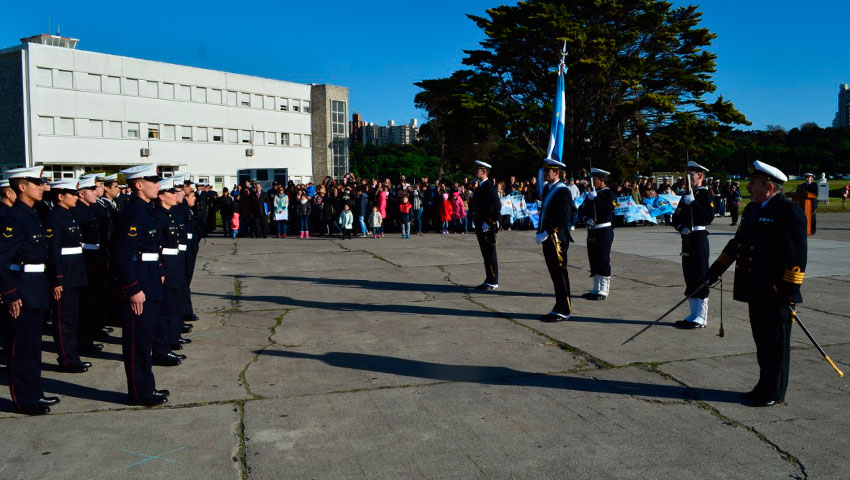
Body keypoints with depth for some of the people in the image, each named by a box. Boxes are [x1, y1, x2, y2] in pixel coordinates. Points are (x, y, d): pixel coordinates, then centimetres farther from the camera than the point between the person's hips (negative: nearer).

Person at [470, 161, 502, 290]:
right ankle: (489, 280, 20)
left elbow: (497, 205, -21)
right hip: (480, 226, 9)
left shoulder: (489, 187, -14)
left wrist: (490, 222, -19)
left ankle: (492, 282, 3)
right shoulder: (480, 187, 16)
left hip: (487, 227, -9)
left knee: (490, 255, -3)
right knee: (486, 254, 13)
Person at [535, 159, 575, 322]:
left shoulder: (562, 191, -13)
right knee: (556, 275, 13)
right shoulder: (547, 188, 15)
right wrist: (540, 232, 9)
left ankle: (563, 311, 3)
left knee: (560, 275, -4)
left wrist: (545, 234, -20)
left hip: (557, 240, -9)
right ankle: (561, 308, 21)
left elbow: (563, 218, -20)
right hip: (548, 240, 9)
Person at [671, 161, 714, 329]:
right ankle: (694, 314, 22)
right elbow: (676, 217, 19)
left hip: (699, 238, -8)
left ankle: (701, 318, 1)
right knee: (689, 277, 13)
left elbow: (709, 216, -19)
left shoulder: (704, 193, -7)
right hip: (687, 239, 8)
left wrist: (692, 202, -23)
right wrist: (680, 227, -1)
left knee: (700, 276, -5)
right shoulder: (686, 194, 17)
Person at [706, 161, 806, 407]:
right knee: (762, 341, 17)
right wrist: (717, 269, 20)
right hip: (756, 290, 8)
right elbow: (736, 243, 21)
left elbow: (797, 254, -18)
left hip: (776, 293, -8)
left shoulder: (789, 211, -13)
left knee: (776, 345, 3)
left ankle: (774, 393, 13)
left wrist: (789, 290, -21)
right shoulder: (752, 209, 14)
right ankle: (765, 386, 29)